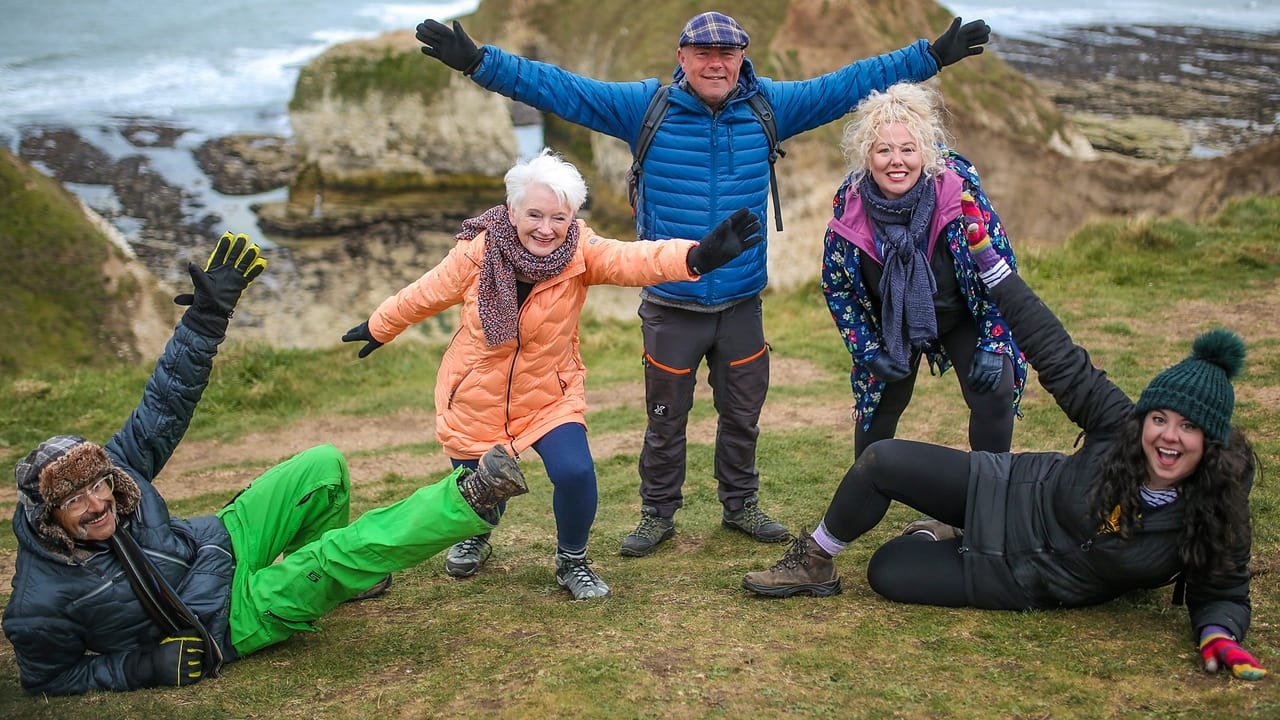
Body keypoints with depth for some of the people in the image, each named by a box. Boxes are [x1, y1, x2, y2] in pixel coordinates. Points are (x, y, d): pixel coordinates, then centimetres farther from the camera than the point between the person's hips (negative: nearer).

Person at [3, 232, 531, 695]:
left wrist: (209, 313, -18)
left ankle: (329, 574, 23)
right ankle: (473, 499, -16)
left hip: (220, 543, 6)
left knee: (324, 466, -5)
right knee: (349, 552, -25)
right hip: (228, 620, -6)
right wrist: (146, 666, -24)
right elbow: (48, 678, -13)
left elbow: (165, 403, -12)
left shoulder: (116, 467, -19)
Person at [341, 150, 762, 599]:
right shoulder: (478, 251, -18)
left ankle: (572, 562, 12)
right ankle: (474, 539, 53)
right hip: (475, 398, 1)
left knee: (575, 473, -19)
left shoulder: (582, 254, -19)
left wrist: (698, 255, -58)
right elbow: (424, 295, 0)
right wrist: (379, 328, 15)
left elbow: (635, 260, -39)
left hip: (550, 395, 0)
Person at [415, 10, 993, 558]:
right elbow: (559, 88, -10)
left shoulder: (769, 107, -1)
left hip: (742, 304, 2)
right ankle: (658, 514, 28)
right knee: (666, 418, 10)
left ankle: (740, 504, 36)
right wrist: (479, 62, -19)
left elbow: (849, 84, 5)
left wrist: (931, 55, 4)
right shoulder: (645, 106, -8)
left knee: (742, 412, 16)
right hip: (670, 305, -2)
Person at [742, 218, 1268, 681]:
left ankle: (939, 545, 24)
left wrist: (1219, 636, -36)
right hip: (1014, 494, 2)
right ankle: (814, 561, 12)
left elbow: (1223, 591, -10)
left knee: (887, 573, -11)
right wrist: (985, 254, -15)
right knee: (884, 460, -13)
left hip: (1028, 582, -2)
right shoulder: (1118, 427, -19)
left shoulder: (1215, 518, -24)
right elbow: (1057, 354, -15)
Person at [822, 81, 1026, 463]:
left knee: (994, 397, -15)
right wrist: (869, 351, -12)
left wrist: (992, 344, -18)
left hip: (964, 316, -1)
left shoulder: (959, 189, -30)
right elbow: (836, 287, -8)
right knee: (879, 408, 9)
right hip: (892, 324, 2)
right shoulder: (849, 206, -25)